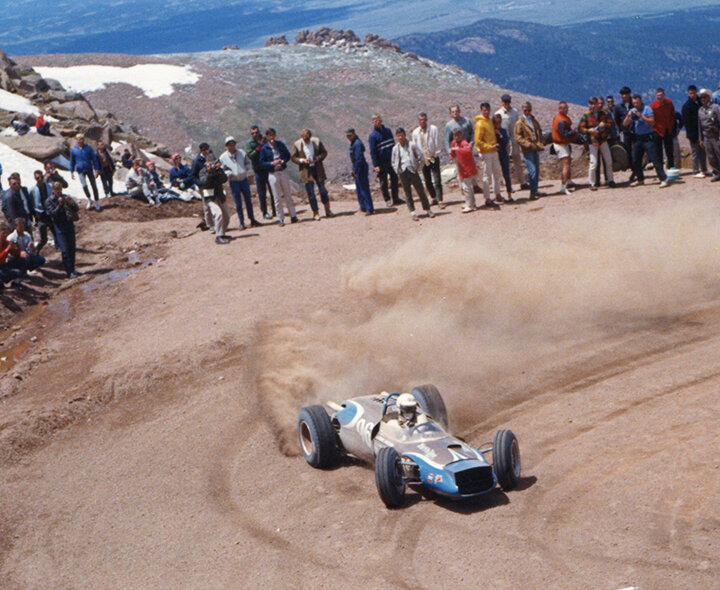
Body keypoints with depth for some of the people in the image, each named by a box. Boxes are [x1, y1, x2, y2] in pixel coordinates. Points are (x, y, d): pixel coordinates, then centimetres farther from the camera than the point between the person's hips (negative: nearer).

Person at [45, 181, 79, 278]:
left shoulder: (66, 197, 8)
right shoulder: (50, 201, -2)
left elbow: (76, 208, 1)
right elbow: (52, 214, -12)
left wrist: (70, 203, -18)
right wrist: (59, 205, -23)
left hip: (70, 225, 4)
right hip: (59, 227, -4)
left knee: (72, 248, 8)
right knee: (64, 250, -9)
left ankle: (72, 269, 20)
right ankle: (69, 272, -7)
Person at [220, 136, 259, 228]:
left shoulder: (242, 153, 1)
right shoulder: (223, 157, -6)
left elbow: (248, 163, 13)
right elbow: (222, 170, 2)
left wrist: (246, 170, -4)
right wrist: (229, 173, -16)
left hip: (244, 179, 3)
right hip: (234, 182, -3)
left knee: (248, 200, 9)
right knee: (238, 203, -1)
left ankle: (252, 220, 20)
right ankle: (242, 223, 8)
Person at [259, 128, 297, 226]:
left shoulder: (281, 145, 3)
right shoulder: (264, 149, -4)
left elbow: (288, 155, 10)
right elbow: (262, 163, -3)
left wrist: (283, 161, -11)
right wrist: (272, 163, -19)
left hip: (283, 172, 2)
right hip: (273, 174, -2)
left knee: (288, 195, 7)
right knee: (277, 198, 1)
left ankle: (293, 216, 14)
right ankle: (280, 219, 8)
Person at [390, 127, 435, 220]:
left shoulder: (412, 145, -4)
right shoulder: (395, 148, 3)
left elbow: (421, 157, -1)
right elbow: (393, 162, 13)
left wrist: (418, 169, -4)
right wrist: (398, 172, 3)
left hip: (413, 171, -2)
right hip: (403, 173, 2)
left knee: (421, 191, 1)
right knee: (408, 193, 5)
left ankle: (428, 210, 12)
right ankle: (413, 212, 12)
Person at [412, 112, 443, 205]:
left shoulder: (433, 129, -6)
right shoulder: (415, 132, 2)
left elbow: (438, 143, -3)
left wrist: (436, 154, -5)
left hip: (433, 158, -3)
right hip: (423, 159, 3)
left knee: (437, 181, -7)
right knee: (427, 182, 10)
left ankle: (440, 201, -5)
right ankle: (434, 198, 26)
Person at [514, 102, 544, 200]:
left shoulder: (534, 121, 16)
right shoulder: (519, 123, -3)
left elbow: (540, 132, 20)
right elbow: (518, 137, -9)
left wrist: (541, 143, 2)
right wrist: (529, 145, -19)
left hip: (536, 149, 7)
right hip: (528, 151, -7)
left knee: (537, 170, 10)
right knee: (532, 171, -13)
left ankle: (535, 190, 21)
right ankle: (532, 193, -11)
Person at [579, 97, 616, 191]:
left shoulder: (604, 113, 5)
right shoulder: (586, 115, -4)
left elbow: (610, 123, 9)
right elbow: (580, 129, -5)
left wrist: (605, 125, -13)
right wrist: (589, 130, -23)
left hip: (603, 140, 4)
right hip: (592, 141, -4)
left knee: (608, 161, 7)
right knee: (593, 163, -9)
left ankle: (610, 180, 23)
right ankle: (592, 184, 2)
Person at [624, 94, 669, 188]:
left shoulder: (647, 109, -6)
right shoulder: (632, 111, 11)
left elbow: (652, 122, -15)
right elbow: (625, 124, 7)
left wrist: (641, 116, -21)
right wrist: (628, 116, -12)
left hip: (648, 137, -6)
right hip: (637, 138, 6)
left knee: (655, 159, -10)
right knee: (636, 160, 9)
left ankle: (663, 179, -11)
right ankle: (640, 179, 25)